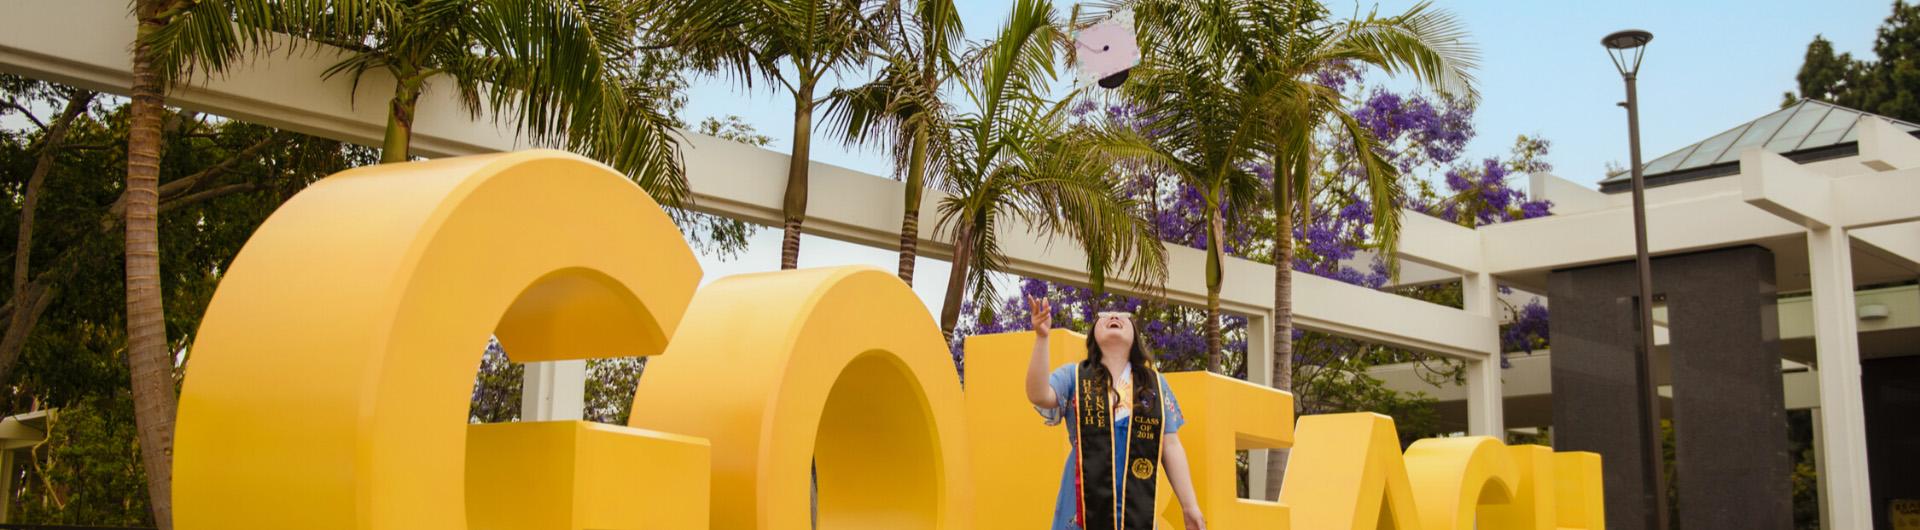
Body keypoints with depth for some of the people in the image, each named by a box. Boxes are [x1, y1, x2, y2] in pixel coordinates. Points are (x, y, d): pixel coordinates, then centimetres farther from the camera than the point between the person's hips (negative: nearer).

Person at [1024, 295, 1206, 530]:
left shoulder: (1156, 384, 15)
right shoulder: (1073, 376, 8)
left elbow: (1170, 446, 13)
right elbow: (1038, 395, -11)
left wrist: (1189, 505, 7)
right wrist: (1041, 337, -21)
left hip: (1138, 510, 2)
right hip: (1083, 507, -2)